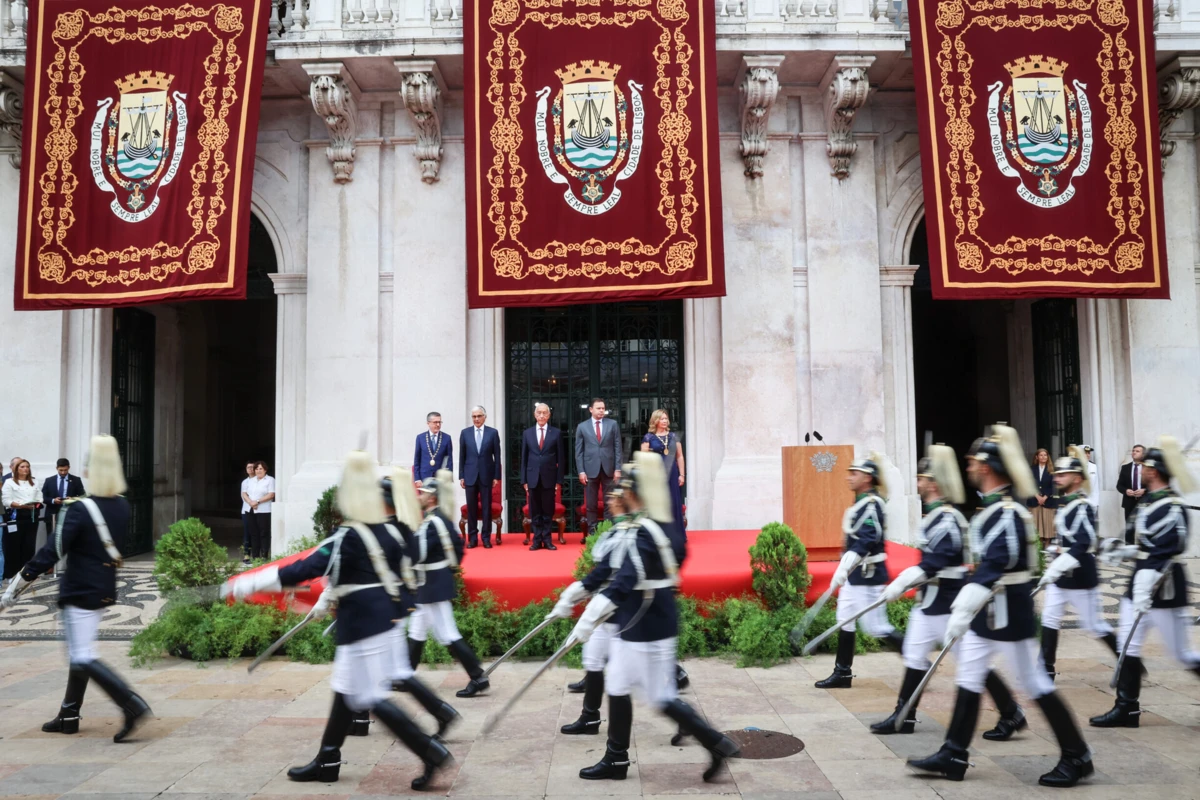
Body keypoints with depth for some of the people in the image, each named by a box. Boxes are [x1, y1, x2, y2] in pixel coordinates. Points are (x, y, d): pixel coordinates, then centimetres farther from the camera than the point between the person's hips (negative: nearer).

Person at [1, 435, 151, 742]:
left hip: (80, 592, -7)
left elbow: (51, 553, -19)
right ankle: (69, 716, 28)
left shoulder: (80, 510, -19)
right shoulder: (123, 507, 1)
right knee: (80, 652, 19)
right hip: (106, 590, 7)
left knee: (83, 658, -4)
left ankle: (132, 705, -15)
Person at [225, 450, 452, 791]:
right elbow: (397, 573, 15)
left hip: (361, 626, -9)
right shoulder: (385, 532, 5)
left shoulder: (347, 537, -19)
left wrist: (247, 583, -21)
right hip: (380, 619, 9)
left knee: (372, 698, -2)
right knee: (344, 691, 18)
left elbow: (303, 569, -24)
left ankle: (431, 751, -1)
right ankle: (327, 761, 29)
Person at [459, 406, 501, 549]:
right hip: (470, 475, 1)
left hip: (486, 475, -1)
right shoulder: (465, 433, 5)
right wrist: (461, 476, 2)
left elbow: (497, 456, 2)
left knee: (486, 507, 3)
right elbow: (462, 456, 6)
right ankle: (472, 538, 11)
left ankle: (486, 538, 10)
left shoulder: (493, 432, 1)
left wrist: (497, 476, -2)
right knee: (471, 507, 4)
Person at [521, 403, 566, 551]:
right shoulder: (527, 433, 7)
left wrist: (559, 479, -3)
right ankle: (537, 539, 11)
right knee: (535, 511, 5)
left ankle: (547, 539, 12)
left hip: (549, 478, -1)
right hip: (533, 478, 1)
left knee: (548, 510, 4)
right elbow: (524, 458, 8)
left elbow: (561, 458, 2)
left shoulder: (556, 433, 2)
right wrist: (524, 479, 2)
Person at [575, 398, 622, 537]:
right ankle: (592, 532, 11)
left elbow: (617, 447, 4)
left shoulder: (612, 424, 6)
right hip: (590, 470, 0)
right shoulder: (582, 426, 5)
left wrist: (617, 469, -3)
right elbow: (579, 451, 4)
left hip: (609, 469, 1)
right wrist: (581, 471, -4)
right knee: (591, 504, 4)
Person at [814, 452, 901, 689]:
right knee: (845, 620, 13)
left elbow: (865, 541, -28)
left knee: (876, 626, -4)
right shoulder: (862, 503, 11)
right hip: (855, 573, 10)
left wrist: (842, 569, -33)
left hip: (868, 575, -10)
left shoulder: (872, 504, -19)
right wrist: (844, 569, 23)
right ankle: (842, 673, 21)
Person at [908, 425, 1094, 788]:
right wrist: (964, 608, 22)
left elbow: (992, 568, -27)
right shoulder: (994, 507, 10)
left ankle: (1076, 758, 18)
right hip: (987, 612, 10)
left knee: (1037, 685, 3)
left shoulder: (1007, 512, -21)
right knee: (968, 681, 11)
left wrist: (962, 612, -28)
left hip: (1008, 615, -10)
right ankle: (953, 756, 17)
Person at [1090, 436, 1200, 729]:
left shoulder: (1173, 508, -19)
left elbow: (1165, 554, -25)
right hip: (1141, 583, 9)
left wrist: (1146, 590, -30)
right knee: (1128, 646, 9)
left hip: (1165, 591, -9)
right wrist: (1122, 551, 10)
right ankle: (1126, 708, 15)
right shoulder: (1148, 502, 9)